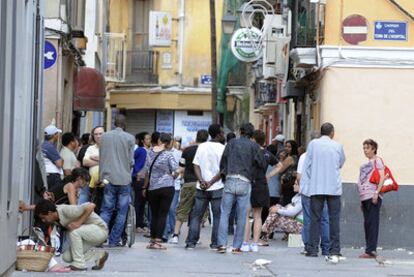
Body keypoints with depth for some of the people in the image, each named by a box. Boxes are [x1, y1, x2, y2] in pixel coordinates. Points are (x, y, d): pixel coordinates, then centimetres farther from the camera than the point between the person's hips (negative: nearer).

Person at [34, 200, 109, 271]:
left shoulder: (67, 211, -29)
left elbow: (91, 206, -34)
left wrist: (79, 222, -31)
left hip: (99, 229, -9)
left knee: (73, 232, -33)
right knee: (66, 257, -2)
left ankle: (79, 264, -20)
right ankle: (99, 255, 12)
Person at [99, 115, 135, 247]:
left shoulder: (104, 137, 3)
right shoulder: (130, 138, -5)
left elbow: (101, 158, 7)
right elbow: (131, 161, -2)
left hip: (109, 178, 2)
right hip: (124, 179, -2)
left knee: (106, 210, 5)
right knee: (121, 212, 5)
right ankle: (114, 240, 3)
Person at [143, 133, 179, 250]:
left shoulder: (150, 152, 2)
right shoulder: (168, 154, -8)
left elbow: (147, 171, 7)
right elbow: (176, 172, -10)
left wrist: (145, 187, 16)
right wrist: (171, 177, 12)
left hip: (152, 188, 3)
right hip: (167, 187, -3)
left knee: (154, 214, 13)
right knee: (163, 214, -1)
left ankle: (152, 240, 13)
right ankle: (158, 241, -8)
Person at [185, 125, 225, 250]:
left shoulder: (201, 147, 7)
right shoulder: (222, 149, -7)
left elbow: (196, 165, 1)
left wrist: (202, 181, -7)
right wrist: (211, 182, -11)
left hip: (201, 188, 4)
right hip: (217, 188, -4)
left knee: (196, 216, 8)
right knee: (217, 216, 4)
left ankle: (191, 242, 5)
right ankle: (215, 243, 3)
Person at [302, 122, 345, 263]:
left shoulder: (313, 144, 1)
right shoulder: (337, 146, 2)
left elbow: (307, 165, 3)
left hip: (316, 187, 0)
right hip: (334, 188, 0)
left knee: (315, 218, 5)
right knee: (334, 219, -1)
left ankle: (312, 250, 4)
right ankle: (334, 252, -6)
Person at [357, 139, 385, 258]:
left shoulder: (377, 160, 0)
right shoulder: (366, 164, 23)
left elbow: (382, 177, -10)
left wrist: (377, 192, -20)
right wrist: (362, 201, 22)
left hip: (373, 196, -9)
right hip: (365, 197, 9)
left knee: (372, 223, -11)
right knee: (367, 224, 8)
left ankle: (371, 250, -15)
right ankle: (369, 250, 11)